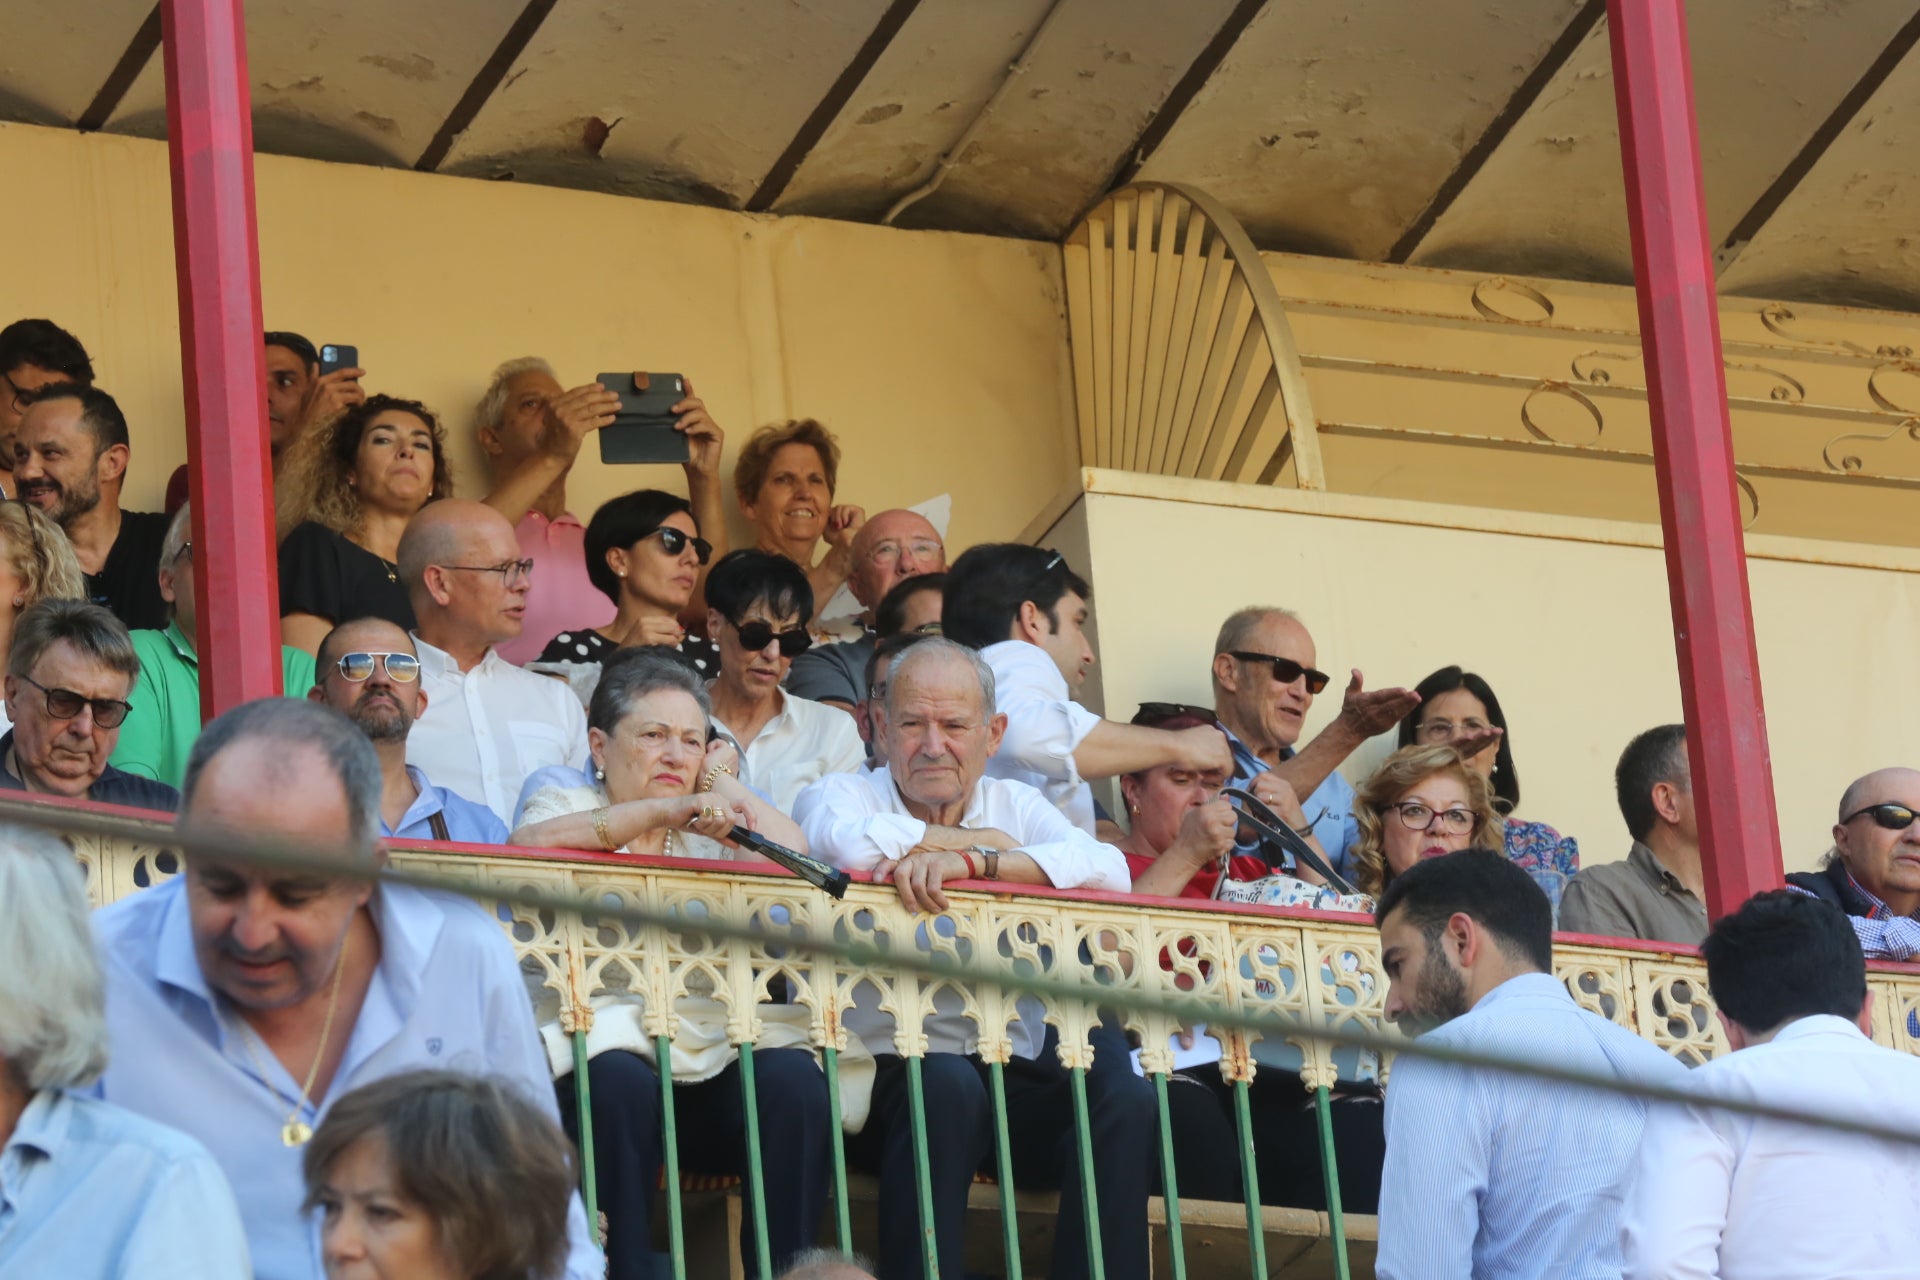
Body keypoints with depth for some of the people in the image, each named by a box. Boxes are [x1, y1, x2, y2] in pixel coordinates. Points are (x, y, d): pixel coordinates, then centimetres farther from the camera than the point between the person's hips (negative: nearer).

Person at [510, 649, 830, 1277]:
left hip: (714, 1042, 3)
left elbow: (792, 860, 5)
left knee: (794, 1079, -28)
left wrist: (720, 782, 17)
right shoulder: (569, 802, 18)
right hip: (607, 1028, -3)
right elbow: (531, 845, -8)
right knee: (618, 1082, -37)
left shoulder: (713, 836, 26)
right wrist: (664, 808, -13)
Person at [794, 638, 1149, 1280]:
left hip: (1013, 1069, 4)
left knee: (1125, 1095, -22)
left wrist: (970, 861, -22)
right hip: (884, 1068, -3)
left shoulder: (1017, 805, 14)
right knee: (946, 1085, -35)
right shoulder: (843, 794, 5)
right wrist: (987, 841, -6)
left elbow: (1109, 870, -7)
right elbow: (847, 844, -22)